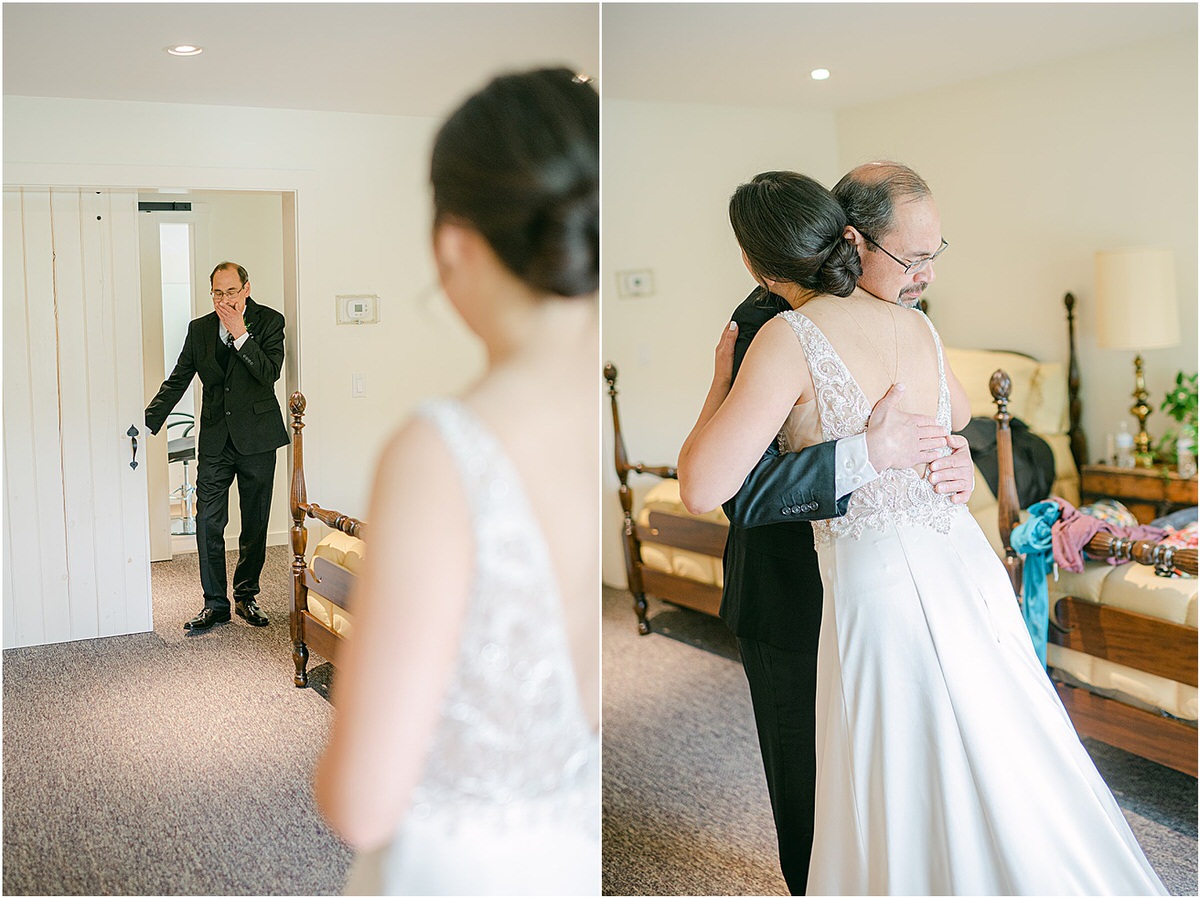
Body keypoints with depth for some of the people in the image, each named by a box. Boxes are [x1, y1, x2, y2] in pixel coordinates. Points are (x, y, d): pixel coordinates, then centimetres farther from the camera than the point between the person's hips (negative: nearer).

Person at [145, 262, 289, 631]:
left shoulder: (269, 321, -2)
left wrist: (241, 334, -18)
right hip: (215, 440, 2)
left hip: (257, 437, -2)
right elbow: (177, 381, 8)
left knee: (255, 523, 7)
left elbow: (270, 373, -15)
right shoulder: (200, 328, 7)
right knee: (208, 522, -2)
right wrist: (148, 422, -1)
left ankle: (246, 596, 22)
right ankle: (215, 603, 8)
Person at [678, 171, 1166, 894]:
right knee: (1000, 776, 22)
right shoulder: (913, 324, 5)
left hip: (879, 585, -7)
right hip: (965, 564, 7)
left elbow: (704, 484, -19)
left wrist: (722, 378, -4)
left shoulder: (789, 339, -16)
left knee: (910, 808, 9)